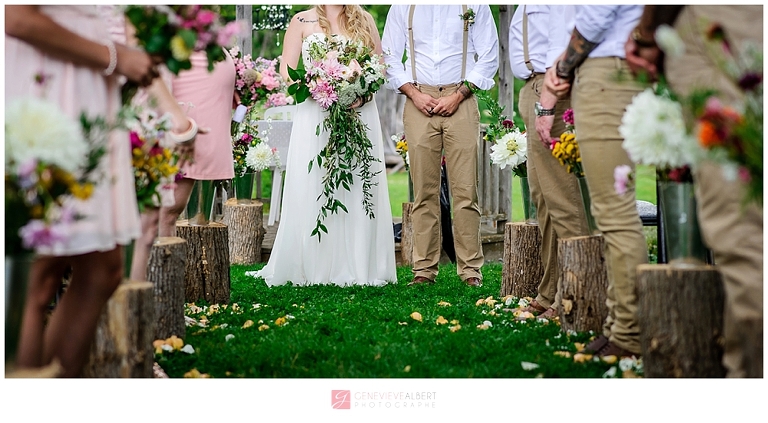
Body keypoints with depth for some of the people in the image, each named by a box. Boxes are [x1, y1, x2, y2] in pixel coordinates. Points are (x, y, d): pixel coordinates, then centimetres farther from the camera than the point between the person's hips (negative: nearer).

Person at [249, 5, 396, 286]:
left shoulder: (364, 20, 13)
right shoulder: (302, 21, 8)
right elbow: (287, 70, 3)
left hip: (359, 113, 2)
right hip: (315, 113, -1)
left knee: (359, 188, -1)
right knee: (311, 189, -4)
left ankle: (358, 267, 4)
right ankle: (314, 267, 2)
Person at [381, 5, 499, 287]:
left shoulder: (474, 6, 8)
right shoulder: (403, 7, 13)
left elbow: (489, 57, 5)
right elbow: (390, 57, 11)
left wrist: (458, 95, -6)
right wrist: (414, 93, -4)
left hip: (460, 102, -1)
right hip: (419, 103, 1)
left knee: (465, 189, -5)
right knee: (424, 191, 0)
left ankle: (470, 269, 1)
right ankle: (424, 269, 5)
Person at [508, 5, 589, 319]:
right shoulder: (526, 8, 19)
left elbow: (562, 49, -19)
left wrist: (546, 106, -25)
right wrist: (536, 102, 16)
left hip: (551, 91, -10)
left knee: (559, 196, -9)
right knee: (542, 198, 12)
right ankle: (550, 293, 19)